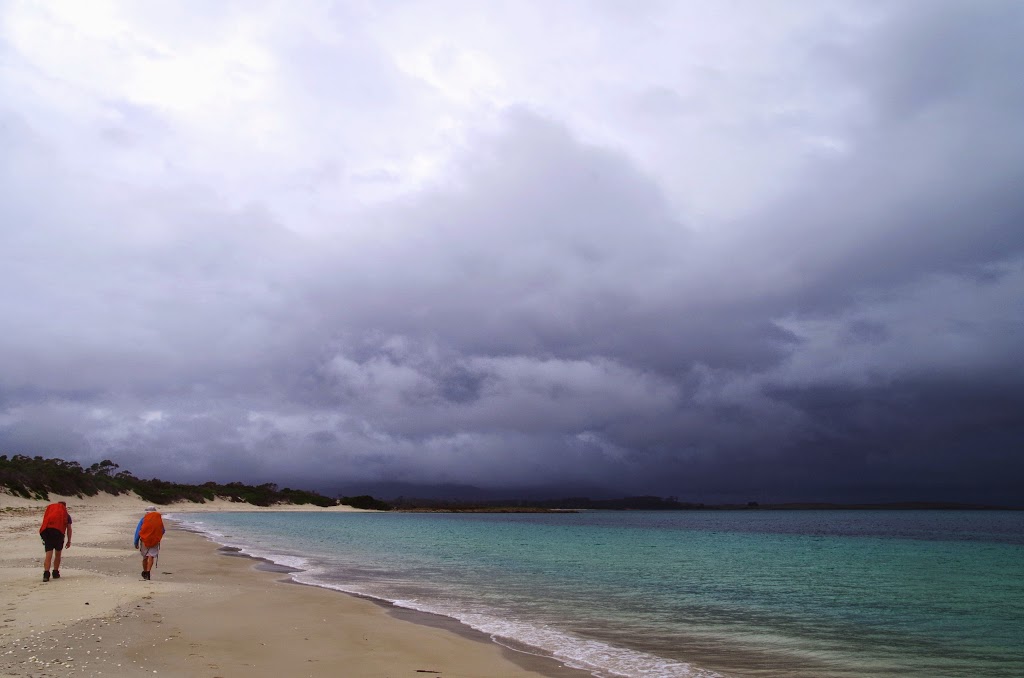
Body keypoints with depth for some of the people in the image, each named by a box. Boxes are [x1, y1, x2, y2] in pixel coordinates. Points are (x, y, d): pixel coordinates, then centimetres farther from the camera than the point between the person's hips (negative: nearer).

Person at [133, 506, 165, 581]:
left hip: (144, 541, 1)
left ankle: (145, 572, 32)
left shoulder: (144, 519, 1)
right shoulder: (159, 519, 5)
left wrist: (136, 543, 2)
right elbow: (163, 531, 12)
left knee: (145, 557, 16)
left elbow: (137, 531, -2)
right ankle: (148, 573, -20)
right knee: (151, 557, -5)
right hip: (155, 541, -1)